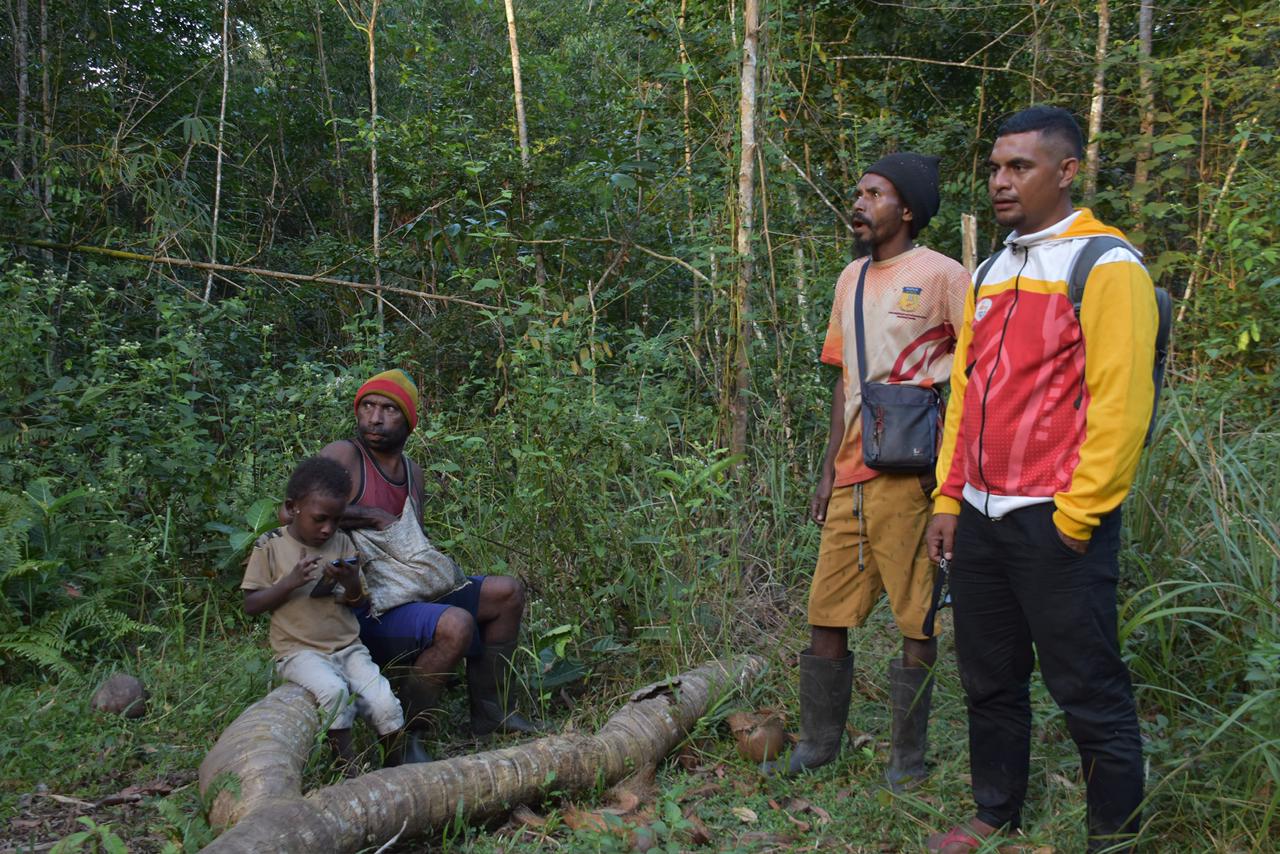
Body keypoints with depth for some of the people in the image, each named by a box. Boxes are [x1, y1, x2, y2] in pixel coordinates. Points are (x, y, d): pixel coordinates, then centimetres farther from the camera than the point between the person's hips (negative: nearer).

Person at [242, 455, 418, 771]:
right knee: (334, 691, -33)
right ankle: (348, 770, -19)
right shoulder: (270, 546, -2)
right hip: (300, 651, -3)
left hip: (348, 647, 3)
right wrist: (290, 582, -17)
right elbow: (251, 604, -2)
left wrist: (352, 585, -12)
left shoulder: (342, 543, 7)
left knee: (385, 705, -18)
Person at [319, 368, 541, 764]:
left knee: (506, 592, 8)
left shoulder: (412, 471, 12)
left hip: (403, 591, 9)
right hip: (356, 608, -9)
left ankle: (491, 713, 16)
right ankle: (405, 741, -16)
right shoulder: (342, 457, -13)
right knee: (455, 625, -32)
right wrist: (375, 517, -24)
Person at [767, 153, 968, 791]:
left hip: (909, 475, -7)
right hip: (852, 476, 7)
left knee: (915, 620, 3)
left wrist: (946, 452, -15)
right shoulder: (851, 280, 17)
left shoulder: (941, 275, -5)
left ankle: (909, 756, 16)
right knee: (826, 612, 10)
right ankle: (818, 743, 23)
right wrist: (829, 468, 15)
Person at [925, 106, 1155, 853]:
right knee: (990, 682, 16)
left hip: (1056, 522, -7)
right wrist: (950, 497, 12)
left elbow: (1120, 404, -14)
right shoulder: (994, 272, 15)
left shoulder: (1106, 266, -8)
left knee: (1089, 692, 4)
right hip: (982, 518, 7)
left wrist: (1076, 516, -15)